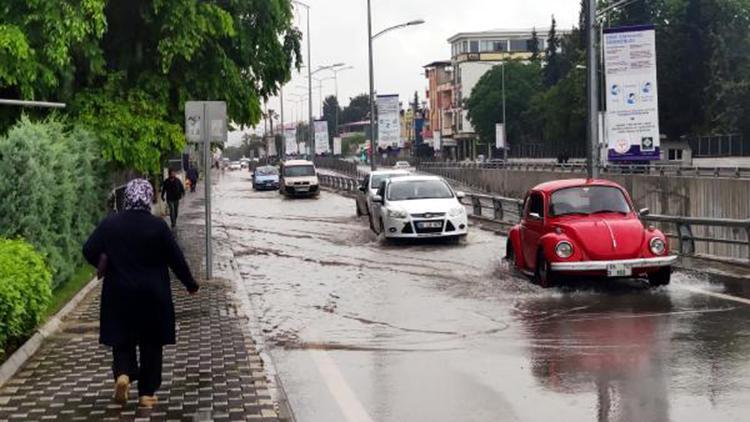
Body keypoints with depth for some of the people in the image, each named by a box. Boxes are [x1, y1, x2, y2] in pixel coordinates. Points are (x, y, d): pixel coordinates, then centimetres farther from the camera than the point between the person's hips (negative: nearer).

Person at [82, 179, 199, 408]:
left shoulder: (110, 224, -5)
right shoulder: (157, 225, -10)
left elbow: (89, 251, -4)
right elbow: (176, 258, -6)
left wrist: (103, 265, 17)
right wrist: (190, 284, 8)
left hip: (119, 295, 1)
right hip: (152, 295, -1)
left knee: (122, 339, 14)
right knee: (151, 342, 10)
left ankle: (123, 373, -13)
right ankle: (147, 393, 12)